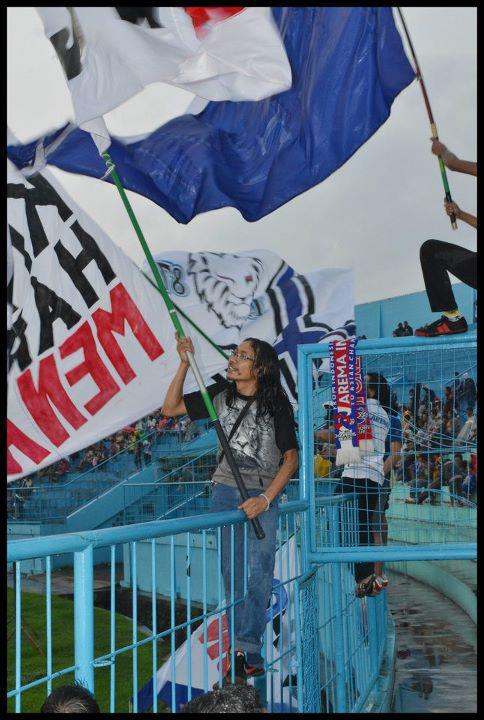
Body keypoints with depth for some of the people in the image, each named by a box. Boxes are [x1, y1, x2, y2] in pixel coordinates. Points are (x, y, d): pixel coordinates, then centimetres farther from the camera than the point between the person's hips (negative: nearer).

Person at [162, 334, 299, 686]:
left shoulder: (276, 403, -7)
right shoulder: (220, 395, 3)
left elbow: (291, 458, -5)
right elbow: (171, 408, 7)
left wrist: (266, 499, -15)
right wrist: (185, 364, -2)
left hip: (263, 496, -3)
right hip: (225, 493, 4)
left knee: (258, 574, -6)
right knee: (232, 574, 6)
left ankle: (246, 653, 2)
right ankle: (247, 656, 14)